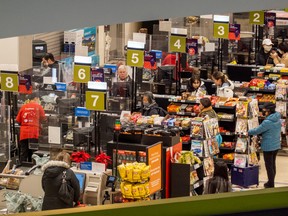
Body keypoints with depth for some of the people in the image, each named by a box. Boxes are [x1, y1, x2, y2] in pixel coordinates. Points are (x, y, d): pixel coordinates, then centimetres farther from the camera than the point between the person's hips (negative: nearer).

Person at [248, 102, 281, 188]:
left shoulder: (267, 122, -24)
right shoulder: (278, 119, 1)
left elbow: (257, 131, -16)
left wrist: (247, 132, -1)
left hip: (268, 147, -8)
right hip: (276, 145, 8)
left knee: (269, 166, 3)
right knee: (273, 165, 19)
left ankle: (271, 184, 11)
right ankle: (271, 183, 31)